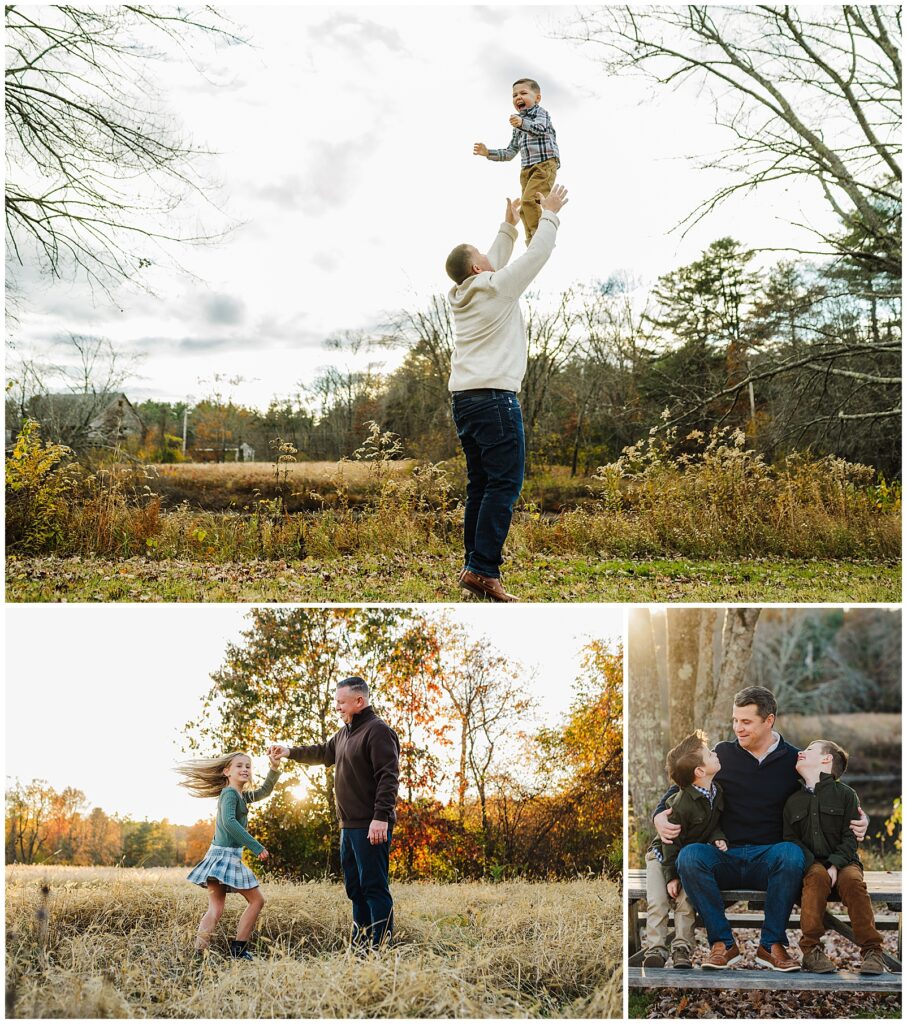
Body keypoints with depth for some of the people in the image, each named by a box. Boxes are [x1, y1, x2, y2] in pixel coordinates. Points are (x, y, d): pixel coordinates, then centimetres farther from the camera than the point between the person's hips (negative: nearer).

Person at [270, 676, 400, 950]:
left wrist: (381, 817, -27)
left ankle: (382, 947, -8)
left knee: (374, 886, -9)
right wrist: (290, 752, 24)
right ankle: (360, 945, 20)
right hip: (349, 825, 10)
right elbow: (323, 753, 34)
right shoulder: (345, 733, 16)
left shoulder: (378, 731, -14)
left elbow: (388, 777, -21)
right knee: (355, 887, 13)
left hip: (370, 827, -10)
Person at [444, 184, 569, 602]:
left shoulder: (462, 296, 16)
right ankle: (482, 568, -19)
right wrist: (549, 215, 16)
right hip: (494, 398, -9)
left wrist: (508, 227, 39)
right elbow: (536, 255, 3)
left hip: (463, 399, 9)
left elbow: (495, 264, 33)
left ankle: (476, 566, 5)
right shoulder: (497, 289, -4)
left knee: (481, 485, 9)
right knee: (504, 484, -11)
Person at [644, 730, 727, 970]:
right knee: (658, 901, -19)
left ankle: (681, 949, -14)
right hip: (663, 855, -4)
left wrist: (718, 839, -12)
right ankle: (655, 949, -15)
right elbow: (671, 843, -21)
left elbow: (716, 822, 9)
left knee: (686, 899, -17)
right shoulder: (681, 805, -29)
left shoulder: (717, 791, -8)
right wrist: (671, 877, -18)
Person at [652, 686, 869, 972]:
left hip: (769, 858, -1)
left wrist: (858, 820, -3)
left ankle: (771, 945, -20)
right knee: (689, 856, -32)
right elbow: (680, 788, 16)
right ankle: (723, 942, -18)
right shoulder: (722, 754, 10)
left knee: (792, 854, -36)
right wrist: (660, 815, -4)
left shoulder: (794, 760, 9)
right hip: (725, 857, 1)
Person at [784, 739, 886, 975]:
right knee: (817, 876, -33)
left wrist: (835, 866, -19)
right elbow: (791, 839, 4)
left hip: (843, 862, -1)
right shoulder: (793, 801, 14)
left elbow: (850, 838, -2)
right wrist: (811, 864, -15)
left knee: (852, 879, -33)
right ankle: (811, 949, -35)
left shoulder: (845, 794, 5)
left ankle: (872, 950, -29)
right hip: (810, 864, 1)